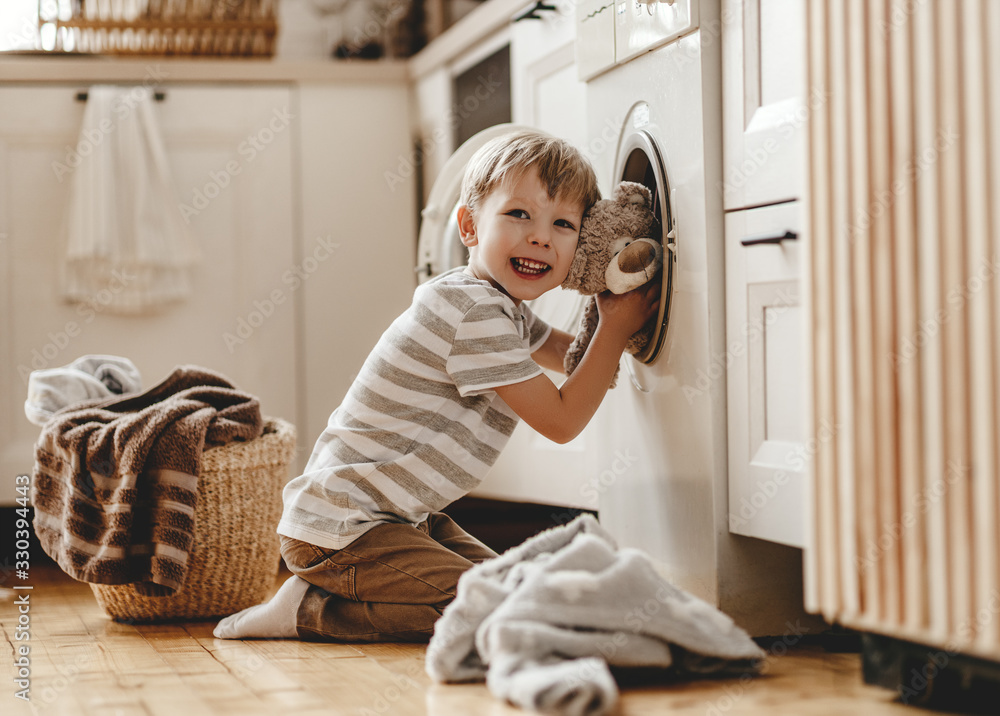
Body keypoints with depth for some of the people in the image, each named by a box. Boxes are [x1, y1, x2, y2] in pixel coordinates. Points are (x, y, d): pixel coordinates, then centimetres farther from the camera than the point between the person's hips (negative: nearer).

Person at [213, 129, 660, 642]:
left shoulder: (503, 310, 12)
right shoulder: (476, 315, -21)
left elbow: (567, 350, 32)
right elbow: (561, 421, -17)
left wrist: (609, 316, 14)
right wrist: (616, 328, -10)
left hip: (399, 515, 11)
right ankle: (310, 610, -8)